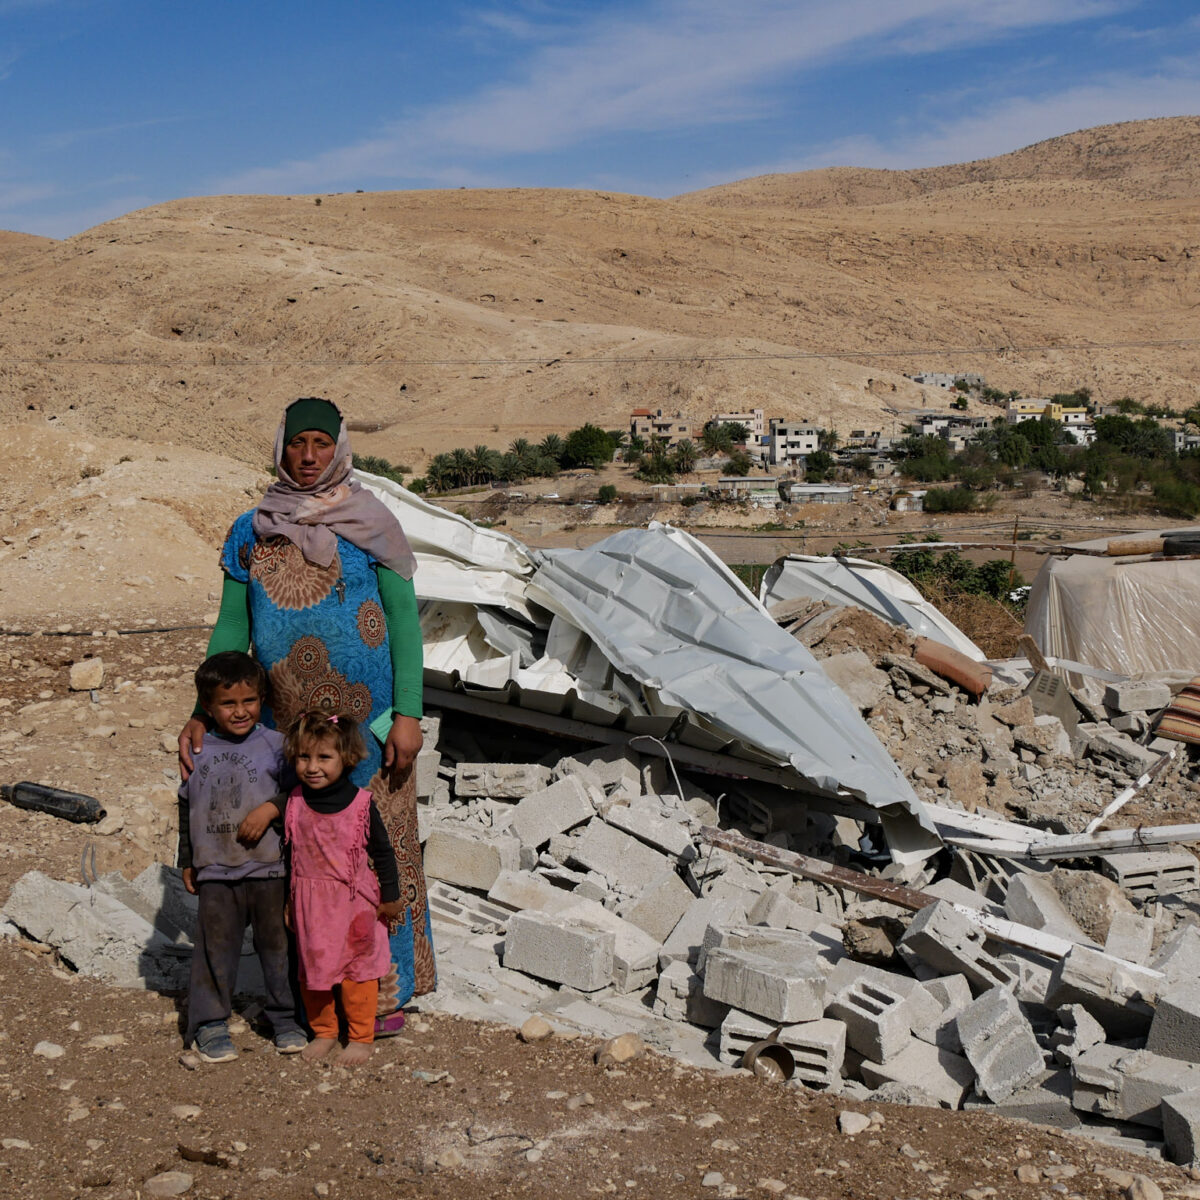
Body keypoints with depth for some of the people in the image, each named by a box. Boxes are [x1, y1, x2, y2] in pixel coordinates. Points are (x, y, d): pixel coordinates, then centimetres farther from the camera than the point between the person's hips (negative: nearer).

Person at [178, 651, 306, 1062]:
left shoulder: (274, 745, -3)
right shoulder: (198, 754, 4)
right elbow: (186, 808, 13)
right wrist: (187, 861, 15)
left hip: (270, 869, -1)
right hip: (216, 873, 1)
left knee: (278, 944, 8)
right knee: (215, 948, 6)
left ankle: (286, 1016, 23)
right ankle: (209, 1023, 18)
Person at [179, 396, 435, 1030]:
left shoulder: (370, 525, -2)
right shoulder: (251, 533, 7)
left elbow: (404, 621, -4)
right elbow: (231, 629, 8)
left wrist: (407, 715, -12)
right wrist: (203, 713, -2)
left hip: (367, 724, -3)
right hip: (286, 725, 3)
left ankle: (385, 989, 16)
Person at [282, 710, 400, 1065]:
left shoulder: (360, 803, -12)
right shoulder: (295, 804, -4)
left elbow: (382, 852, -2)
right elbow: (288, 855, 8)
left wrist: (390, 896, 2)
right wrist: (287, 900, 11)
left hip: (354, 903, -3)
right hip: (309, 903, 3)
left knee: (357, 970, 6)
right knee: (312, 969, 13)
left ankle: (360, 1038, 20)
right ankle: (323, 1032, 31)